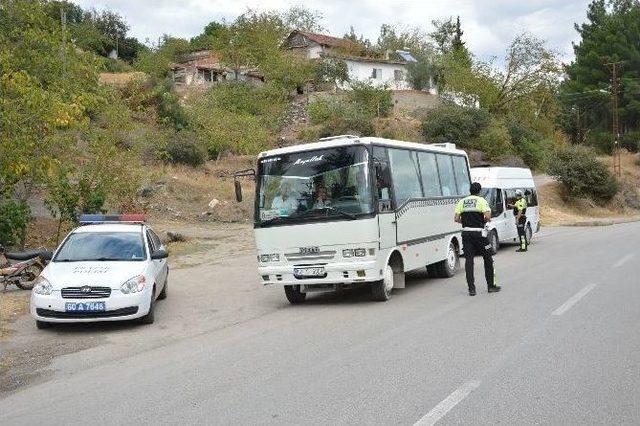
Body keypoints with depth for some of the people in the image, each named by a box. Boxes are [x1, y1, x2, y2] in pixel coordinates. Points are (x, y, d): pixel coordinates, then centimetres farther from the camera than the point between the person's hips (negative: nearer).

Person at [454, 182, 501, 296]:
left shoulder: (462, 201, 8)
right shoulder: (481, 201, -3)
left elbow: (456, 219, 3)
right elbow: (488, 216, -15)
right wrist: (483, 220, 5)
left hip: (466, 233, 3)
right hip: (478, 233, -3)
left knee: (469, 260, 4)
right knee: (488, 259, 11)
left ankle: (471, 288, 0)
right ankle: (491, 286, 17)